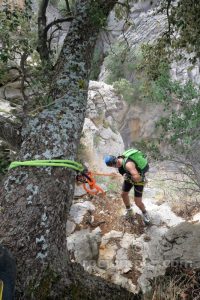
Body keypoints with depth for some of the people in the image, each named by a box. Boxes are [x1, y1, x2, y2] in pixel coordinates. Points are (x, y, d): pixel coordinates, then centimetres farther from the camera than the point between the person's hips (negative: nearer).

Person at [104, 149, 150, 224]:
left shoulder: (128, 164, -42)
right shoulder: (119, 160, -16)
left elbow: (137, 177, -51)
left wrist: (127, 176, -31)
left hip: (138, 179, -7)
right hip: (129, 178, 8)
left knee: (138, 202, -5)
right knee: (124, 194, 16)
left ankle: (145, 213, 27)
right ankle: (129, 211, 42)